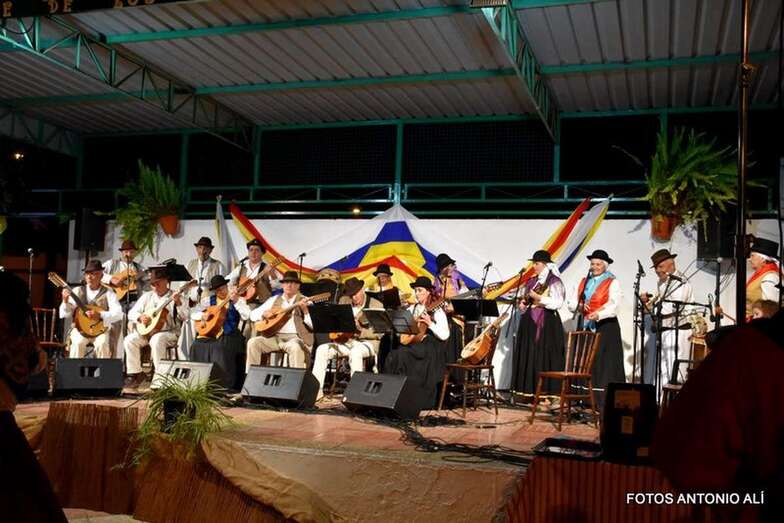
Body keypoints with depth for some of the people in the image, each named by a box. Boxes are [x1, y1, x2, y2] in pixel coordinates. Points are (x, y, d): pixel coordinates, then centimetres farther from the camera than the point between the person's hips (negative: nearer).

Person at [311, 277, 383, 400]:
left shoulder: (376, 305, -7)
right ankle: (316, 390, -14)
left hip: (368, 342, -5)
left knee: (355, 352, -39)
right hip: (347, 341, 5)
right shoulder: (344, 301, 8)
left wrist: (359, 332, -24)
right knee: (322, 349, -16)